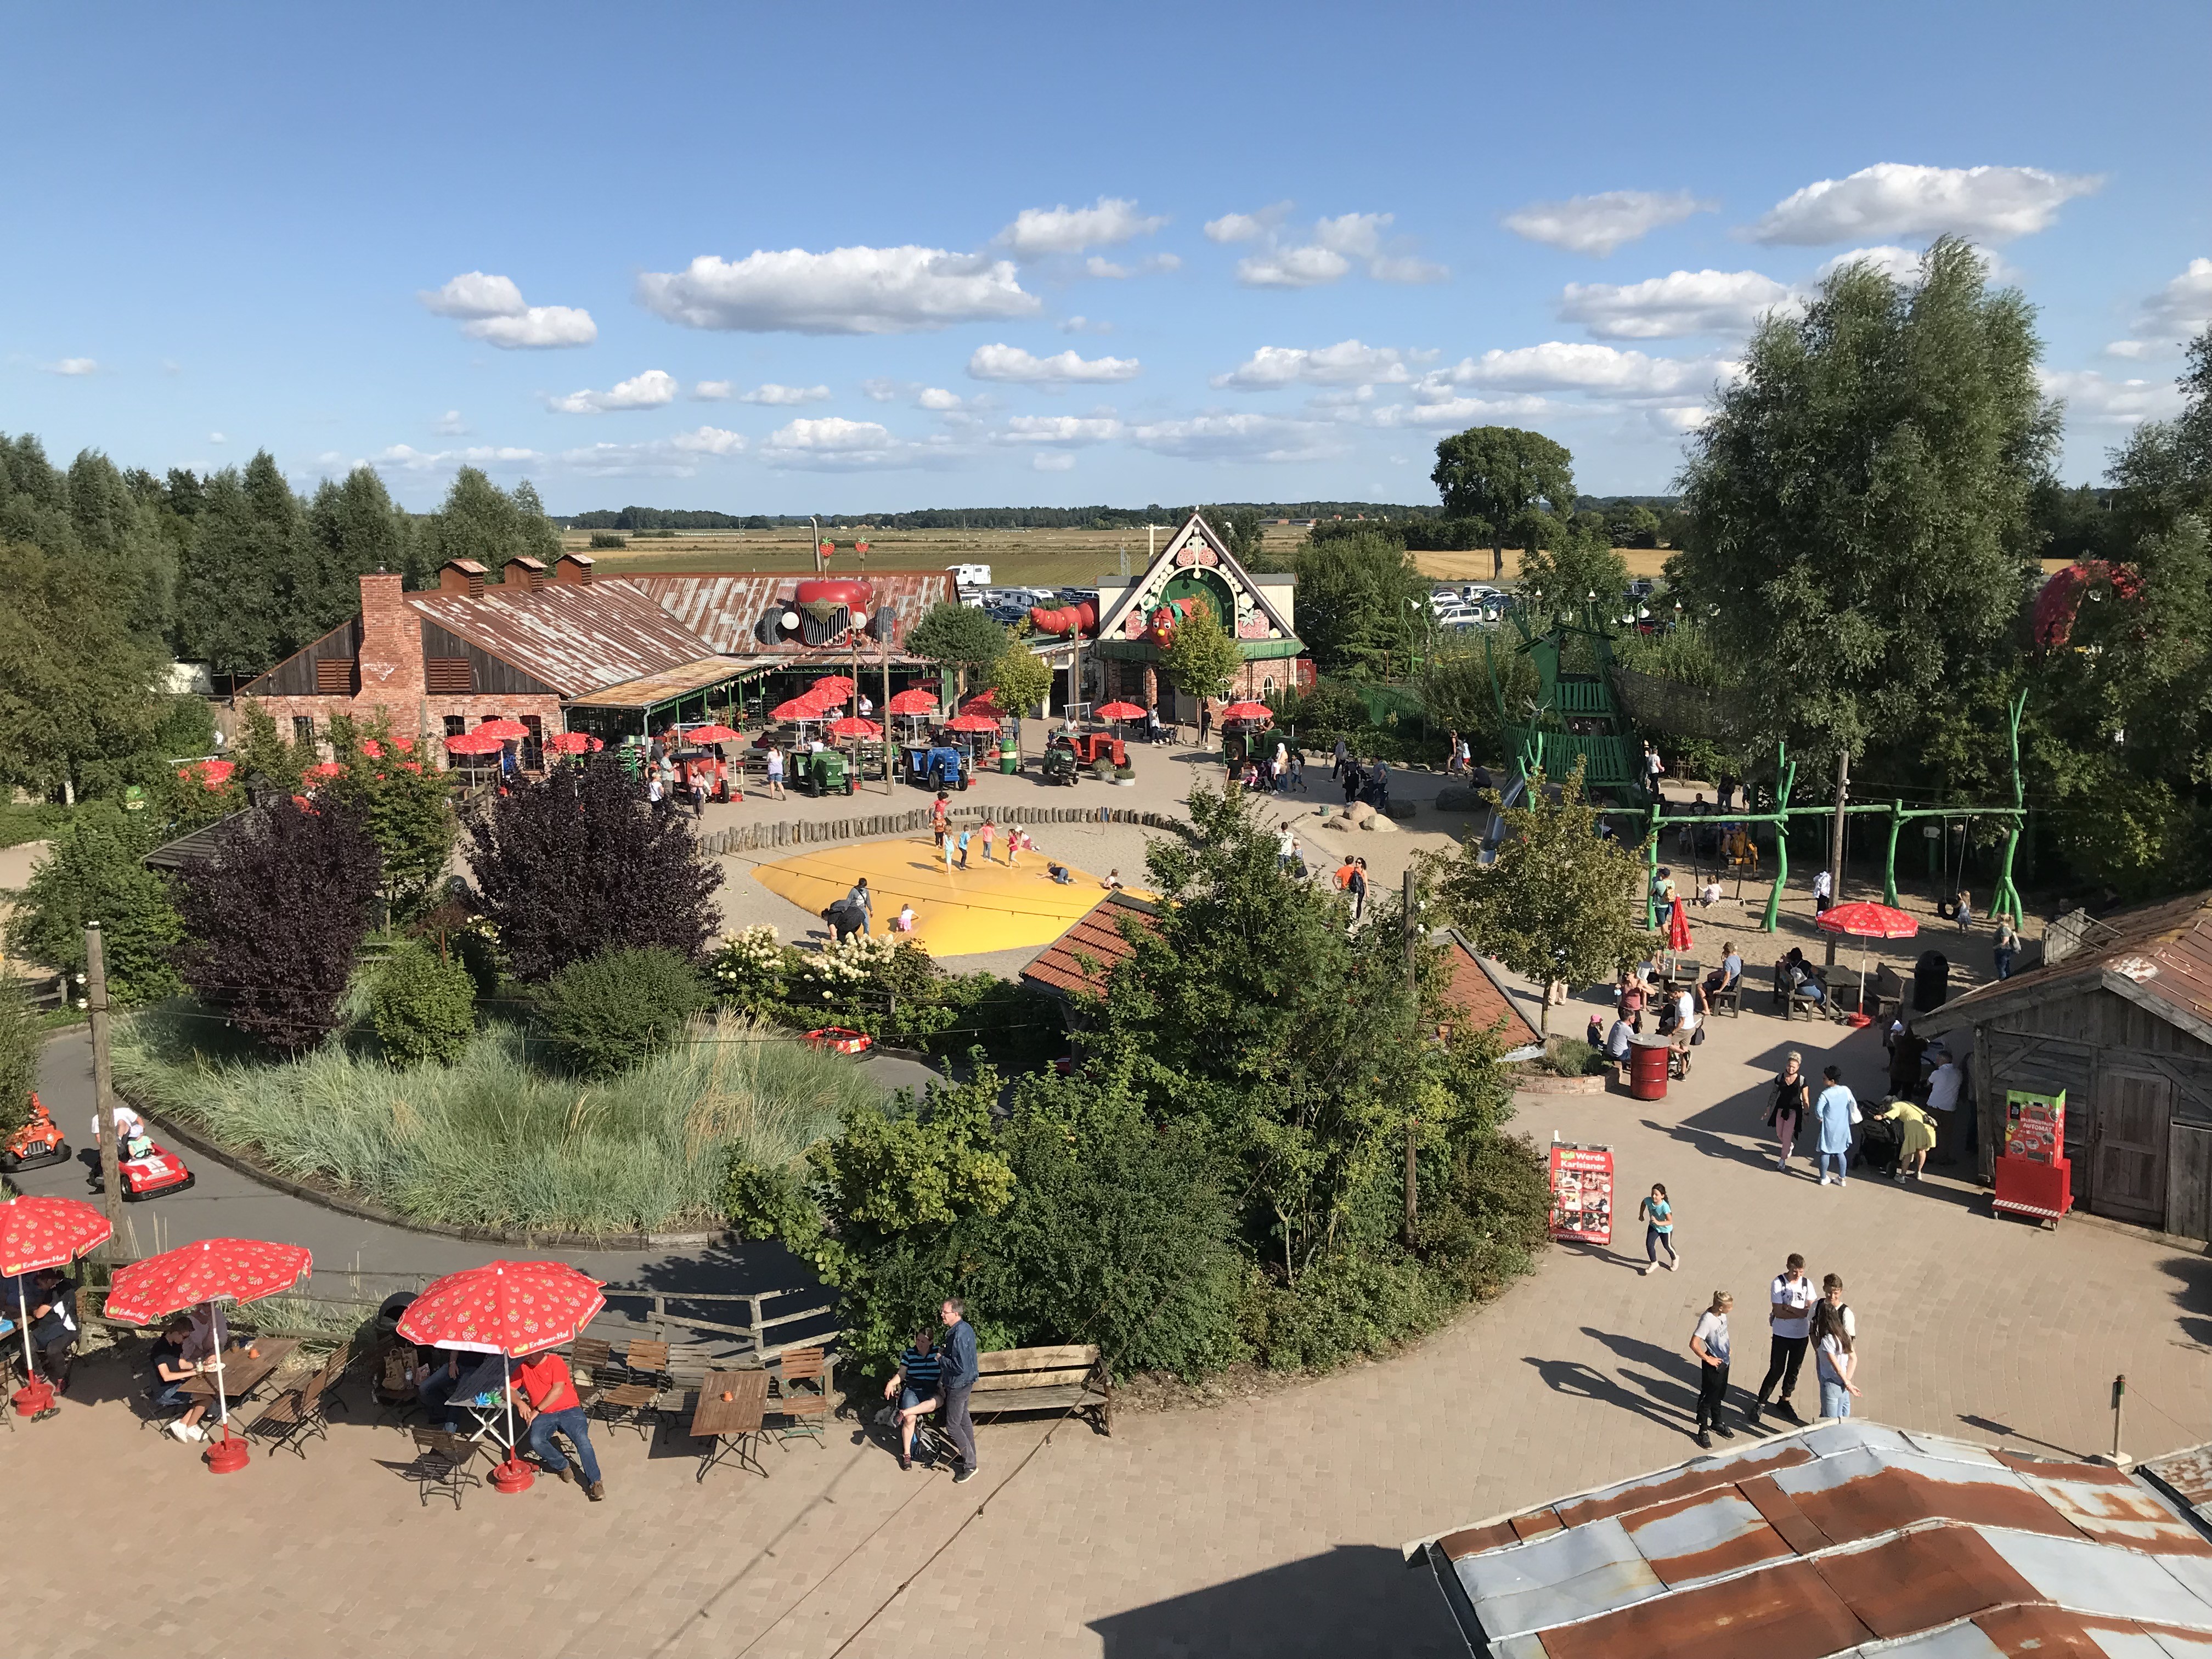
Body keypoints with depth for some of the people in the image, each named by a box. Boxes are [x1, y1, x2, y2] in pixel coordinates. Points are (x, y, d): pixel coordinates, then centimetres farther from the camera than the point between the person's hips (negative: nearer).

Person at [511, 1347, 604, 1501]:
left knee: (582, 1440, -27)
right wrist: (520, 1402, -13)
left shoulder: (556, 1362, -4)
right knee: (536, 1442, -28)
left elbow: (558, 1390, -13)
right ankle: (562, 1465, -4)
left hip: (569, 1410, -3)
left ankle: (595, 1482, -24)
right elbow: (508, 1390, 8)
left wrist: (537, 1410, -16)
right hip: (544, 1416, 4)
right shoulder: (523, 1368, 10)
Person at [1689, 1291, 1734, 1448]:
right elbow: (1694, 1344, -30)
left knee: (1719, 1396, 25)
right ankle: (1703, 1431, 22)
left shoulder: (1722, 1315, -6)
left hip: (1724, 1362, 8)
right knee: (1708, 1398, 7)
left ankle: (1717, 1424, 43)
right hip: (1713, 1365, -8)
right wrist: (1708, 1359, -20)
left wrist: (1727, 1349, 11)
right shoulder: (1707, 1320, -30)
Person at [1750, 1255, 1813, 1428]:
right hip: (1781, 1335, -4)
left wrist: (1791, 1309, -18)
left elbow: (1812, 1310, -7)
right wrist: (1802, 1313, -17)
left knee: (1794, 1371, 15)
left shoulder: (1807, 1284, -1)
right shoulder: (1778, 1283, -14)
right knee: (1776, 1371, -3)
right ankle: (1760, 1404, 8)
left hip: (1801, 1336, 4)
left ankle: (1784, 1402, 34)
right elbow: (1778, 1312, -18)